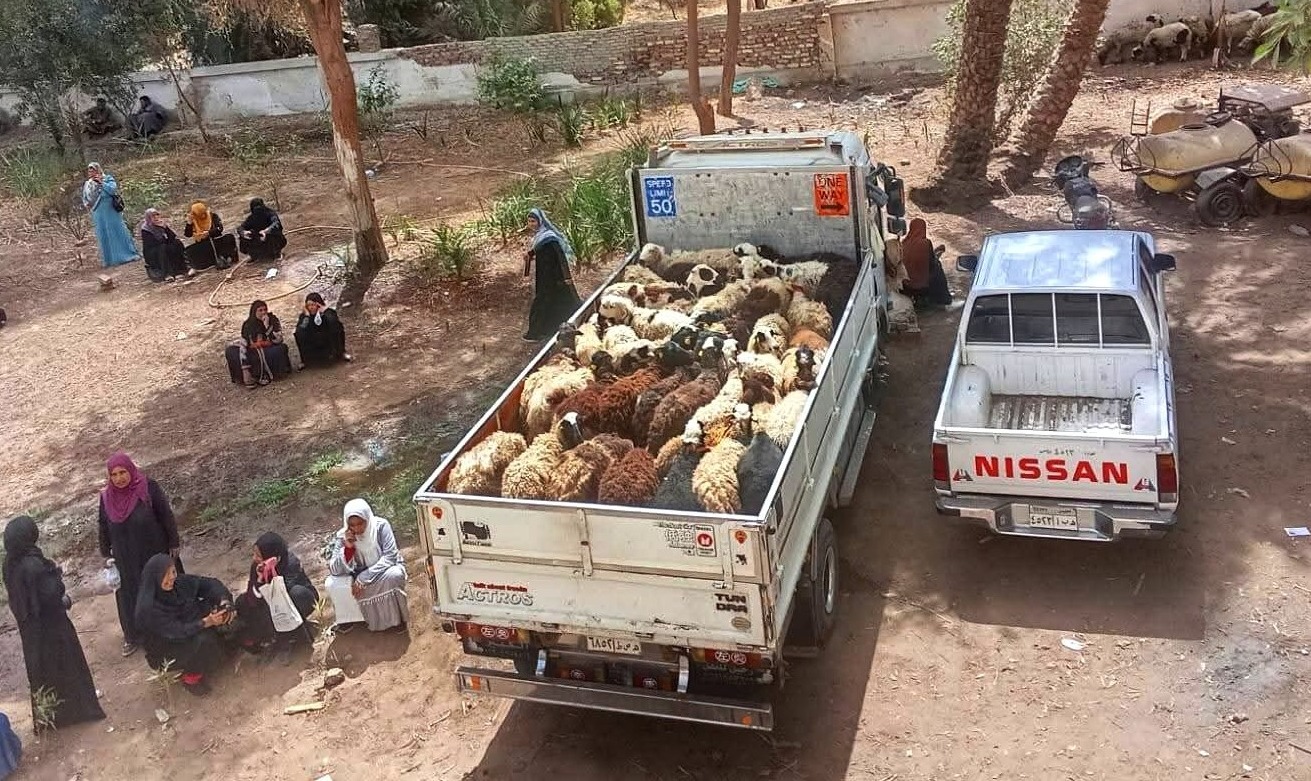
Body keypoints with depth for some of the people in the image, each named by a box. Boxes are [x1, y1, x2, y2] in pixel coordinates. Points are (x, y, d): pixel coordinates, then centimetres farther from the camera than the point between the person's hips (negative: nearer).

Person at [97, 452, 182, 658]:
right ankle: (133, 635, 31)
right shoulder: (107, 497, -6)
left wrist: (174, 543, -7)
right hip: (126, 558, 3)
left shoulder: (149, 488, -16)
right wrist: (106, 554, 9)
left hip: (154, 552, -3)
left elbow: (166, 516, -10)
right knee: (129, 594, 14)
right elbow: (104, 528, 5)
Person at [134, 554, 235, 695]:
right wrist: (207, 622, -43)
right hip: (166, 649, -7)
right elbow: (177, 632, -32)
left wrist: (225, 601, -26)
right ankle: (191, 677, -8)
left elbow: (209, 584, -7)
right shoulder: (148, 608, -30)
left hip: (190, 629, 7)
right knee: (204, 640, -31)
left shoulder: (179, 582, -14)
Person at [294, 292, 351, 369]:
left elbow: (340, 328, -32)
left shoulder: (327, 312, -13)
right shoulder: (304, 315, -8)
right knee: (300, 332, -25)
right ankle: (305, 360, -5)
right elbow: (299, 331, -26)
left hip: (329, 344, -1)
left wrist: (326, 312, -32)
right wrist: (307, 316, -27)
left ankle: (341, 353, -7)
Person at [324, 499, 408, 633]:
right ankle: (349, 617, 4)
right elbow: (335, 570, -20)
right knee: (332, 583, -22)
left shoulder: (381, 526, -23)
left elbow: (390, 556, -28)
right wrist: (347, 548, -36)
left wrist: (363, 578, -33)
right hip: (360, 575, 2)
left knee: (394, 575, -36)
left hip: (385, 568, -2)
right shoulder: (343, 536, -17)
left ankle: (396, 617, -12)